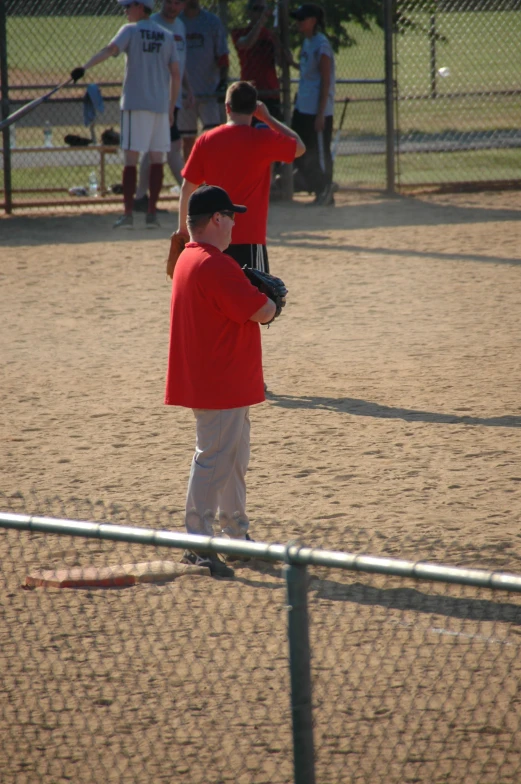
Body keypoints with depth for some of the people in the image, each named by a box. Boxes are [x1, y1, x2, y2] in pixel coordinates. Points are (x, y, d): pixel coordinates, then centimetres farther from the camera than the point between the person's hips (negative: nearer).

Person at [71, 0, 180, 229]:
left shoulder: (131, 30, -1)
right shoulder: (167, 36, 12)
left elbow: (110, 49, -19)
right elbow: (175, 74, 10)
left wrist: (84, 67, -30)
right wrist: (171, 107, 16)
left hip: (135, 102, -4)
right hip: (160, 104, 4)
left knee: (131, 158, -4)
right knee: (157, 158, 7)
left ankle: (128, 214, -10)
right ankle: (152, 213, 5)